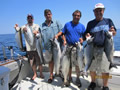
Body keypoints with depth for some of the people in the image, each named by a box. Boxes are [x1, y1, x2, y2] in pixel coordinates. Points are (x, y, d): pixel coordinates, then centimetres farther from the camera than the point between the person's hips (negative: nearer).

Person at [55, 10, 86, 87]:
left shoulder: (82, 26, 8)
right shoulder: (67, 24, 6)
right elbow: (63, 33, 6)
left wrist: (82, 39, -11)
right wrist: (64, 41, -9)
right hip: (68, 46, 0)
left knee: (78, 63, 0)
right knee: (69, 63, 9)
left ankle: (78, 79, 16)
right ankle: (69, 77, 25)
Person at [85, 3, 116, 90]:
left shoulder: (108, 21, 8)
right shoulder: (90, 23, 10)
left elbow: (114, 33, 8)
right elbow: (87, 34, 12)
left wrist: (113, 31, -15)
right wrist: (87, 35, -12)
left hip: (105, 48, -1)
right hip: (93, 48, 2)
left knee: (105, 69, 0)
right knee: (92, 67, 10)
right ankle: (93, 83, 32)